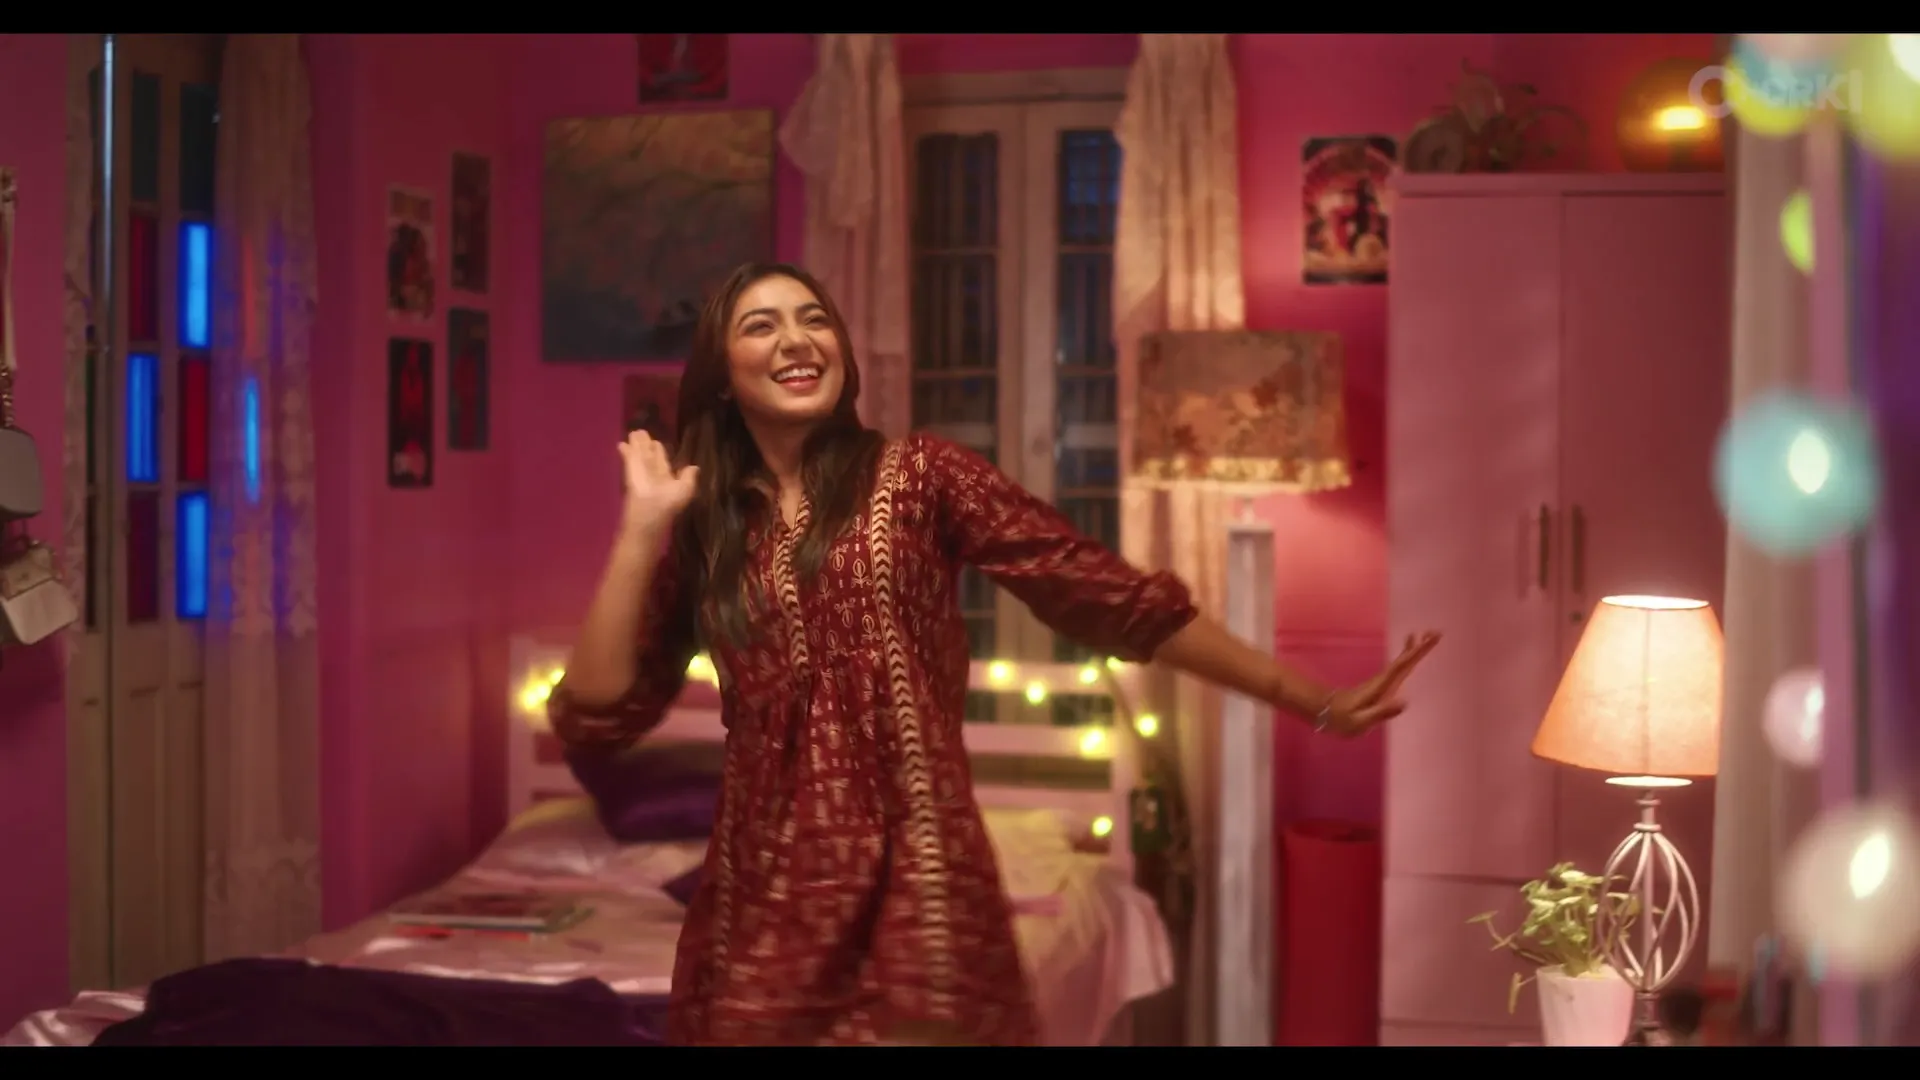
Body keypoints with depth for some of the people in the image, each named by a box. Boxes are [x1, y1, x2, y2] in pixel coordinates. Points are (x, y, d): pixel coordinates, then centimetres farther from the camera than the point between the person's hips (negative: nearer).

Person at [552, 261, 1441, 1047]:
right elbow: (594, 714, 2)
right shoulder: (703, 528, 9)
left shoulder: (917, 477, 2)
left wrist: (1307, 699, -4)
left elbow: (1111, 596, -1)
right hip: (762, 902, 2)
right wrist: (645, 526, -2)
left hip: (915, 892, -2)